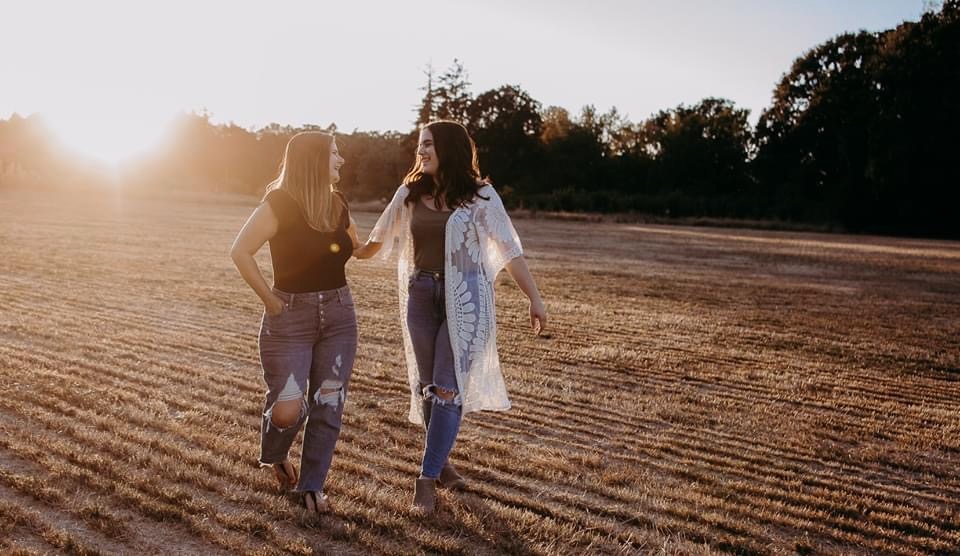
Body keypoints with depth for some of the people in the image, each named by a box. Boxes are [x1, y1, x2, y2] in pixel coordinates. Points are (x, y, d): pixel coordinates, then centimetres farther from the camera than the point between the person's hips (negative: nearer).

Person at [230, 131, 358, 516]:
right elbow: (240, 252, -16)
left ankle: (312, 485, 22)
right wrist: (268, 298, -13)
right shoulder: (280, 203, -13)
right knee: (288, 408, -4)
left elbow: (358, 247, 21)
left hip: (339, 315, 5)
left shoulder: (337, 204, 5)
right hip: (290, 316, -5)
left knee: (328, 405, 6)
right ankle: (274, 458, 31)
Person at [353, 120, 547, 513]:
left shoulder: (479, 195, -5)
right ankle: (441, 462, 28)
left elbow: (509, 250, -5)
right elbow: (380, 238, 17)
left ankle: (428, 477, 3)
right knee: (426, 386, 10)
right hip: (421, 296, 4)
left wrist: (534, 299, -7)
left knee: (447, 389, -6)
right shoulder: (410, 193, 5)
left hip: (464, 299, -4)